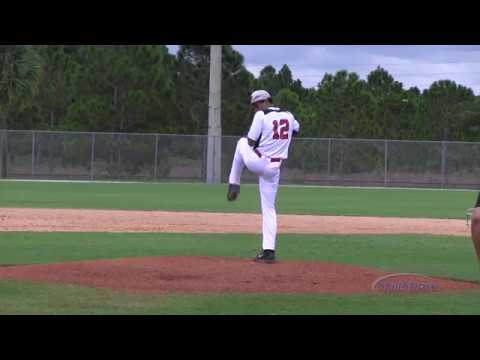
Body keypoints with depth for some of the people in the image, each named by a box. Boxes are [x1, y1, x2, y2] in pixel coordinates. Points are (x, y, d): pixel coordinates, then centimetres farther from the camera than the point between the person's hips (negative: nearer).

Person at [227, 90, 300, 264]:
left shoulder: (261, 115, -10)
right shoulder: (289, 115, 9)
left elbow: (251, 142, -7)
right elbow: (296, 129, 32)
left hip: (256, 162, -5)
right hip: (274, 169, 5)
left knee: (242, 142, 26)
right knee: (269, 208, 10)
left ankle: (234, 184, 24)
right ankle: (268, 251, 3)